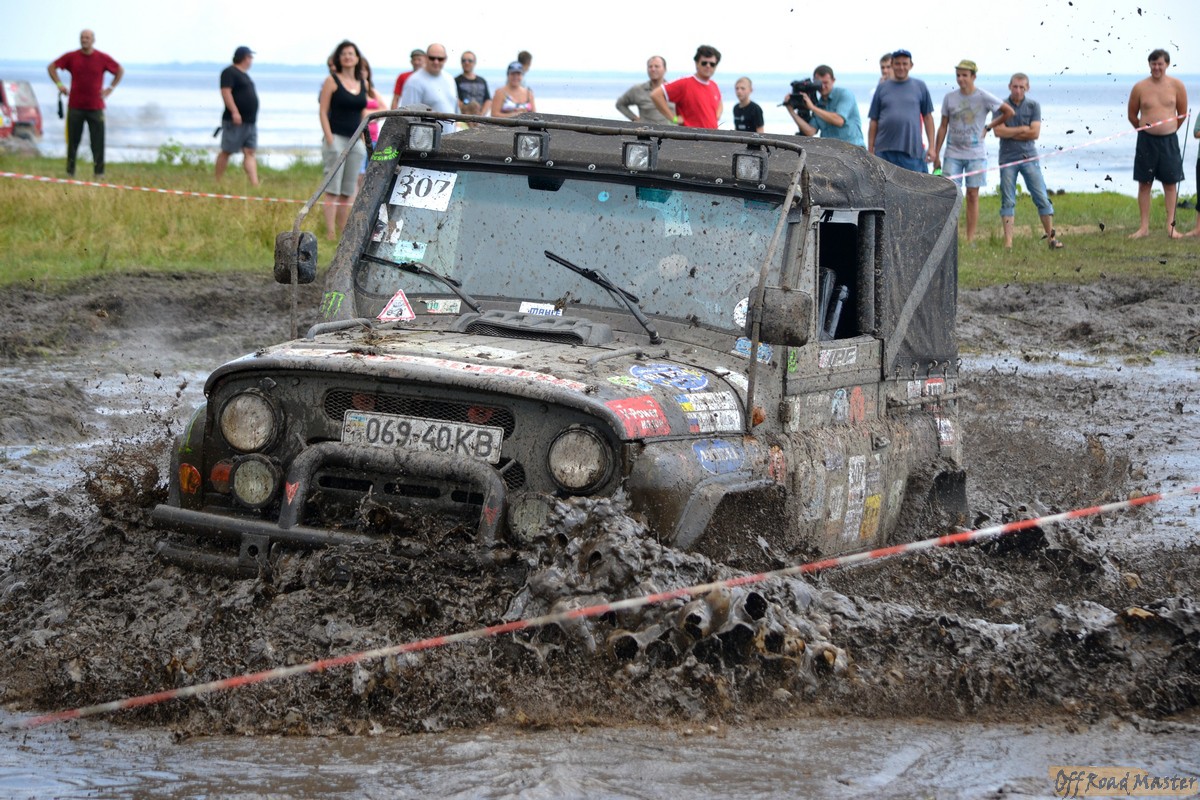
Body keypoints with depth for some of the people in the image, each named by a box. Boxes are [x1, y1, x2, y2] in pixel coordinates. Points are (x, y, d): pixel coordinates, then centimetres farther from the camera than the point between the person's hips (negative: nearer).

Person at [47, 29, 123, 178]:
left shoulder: (103, 58, 1)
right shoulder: (71, 57, 2)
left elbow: (120, 70, 14)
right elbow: (51, 67, 12)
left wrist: (111, 88, 5)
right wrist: (59, 84, 2)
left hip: (96, 107, 0)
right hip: (75, 106, 0)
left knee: (98, 142, -4)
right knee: (73, 141, 3)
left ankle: (99, 172, 3)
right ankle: (70, 172, 11)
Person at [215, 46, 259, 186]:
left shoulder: (244, 74, 20)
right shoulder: (230, 72, -8)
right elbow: (226, 92, -18)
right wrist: (234, 112, -26)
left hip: (250, 122, 9)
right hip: (235, 121, -9)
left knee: (249, 153, -1)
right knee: (226, 152, -2)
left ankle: (255, 184, -9)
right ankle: (218, 182, 5)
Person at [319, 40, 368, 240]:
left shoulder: (363, 84, 12)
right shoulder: (332, 81, -2)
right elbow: (323, 112, -5)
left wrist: (363, 140, 12)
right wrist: (329, 140, -13)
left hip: (355, 141, 5)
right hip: (336, 138, -5)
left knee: (348, 191, 6)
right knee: (333, 189, -8)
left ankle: (343, 233, 11)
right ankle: (330, 233, -9)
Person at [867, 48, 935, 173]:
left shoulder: (920, 87, 7)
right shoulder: (882, 88, 8)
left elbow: (927, 117, 9)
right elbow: (873, 121, 8)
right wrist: (870, 150, 4)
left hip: (912, 150, -1)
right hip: (885, 151, 1)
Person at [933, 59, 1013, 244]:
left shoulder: (983, 97, -4)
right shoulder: (949, 98, 3)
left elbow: (1009, 111, 6)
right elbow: (943, 127, 8)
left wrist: (988, 127, 5)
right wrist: (936, 154, 6)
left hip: (976, 154, -1)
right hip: (953, 154, 1)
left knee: (973, 195, 2)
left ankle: (970, 239, 6)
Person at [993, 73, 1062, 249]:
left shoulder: (1033, 106, 4)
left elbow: (1035, 133, -7)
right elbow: (998, 131, -12)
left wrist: (1010, 133, -7)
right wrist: (1022, 129, -9)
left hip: (1029, 157, 1)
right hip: (1008, 158, -1)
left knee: (1042, 198, -2)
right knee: (1008, 201, 0)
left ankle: (1051, 237, 5)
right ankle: (1008, 242, 1)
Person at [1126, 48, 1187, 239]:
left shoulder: (1176, 85, -3)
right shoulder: (1140, 87, -4)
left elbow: (1182, 113, 9)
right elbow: (1132, 116, 8)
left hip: (1169, 140, 0)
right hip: (1146, 141, 0)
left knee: (1170, 183, 4)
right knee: (1144, 183, 2)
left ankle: (1171, 226, 9)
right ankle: (1144, 226, 8)